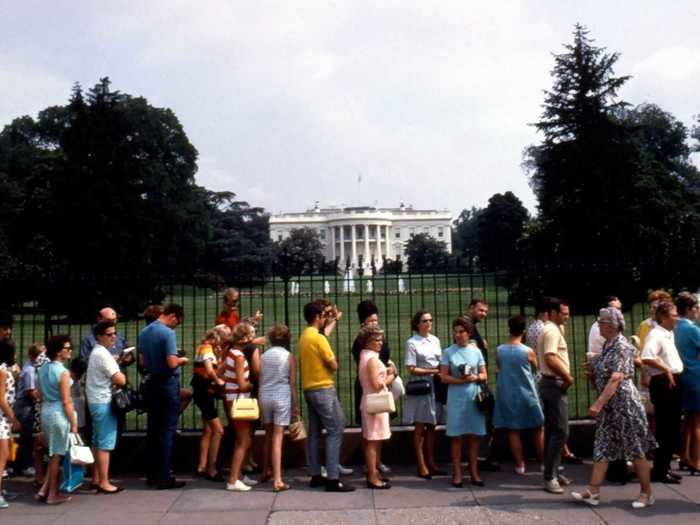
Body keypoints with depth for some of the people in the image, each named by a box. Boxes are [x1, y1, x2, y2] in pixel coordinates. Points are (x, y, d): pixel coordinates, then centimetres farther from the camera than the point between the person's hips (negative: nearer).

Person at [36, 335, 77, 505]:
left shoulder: (43, 369, 7)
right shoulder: (63, 372, -16)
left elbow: (41, 395, 14)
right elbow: (66, 402, -16)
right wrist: (74, 423, -11)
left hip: (45, 411, 8)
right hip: (59, 413, -8)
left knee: (54, 454, 20)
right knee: (57, 455, 4)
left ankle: (44, 490, 19)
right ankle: (53, 494, 12)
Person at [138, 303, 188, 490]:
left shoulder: (144, 332, 8)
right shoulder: (168, 333, -17)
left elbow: (142, 361, 13)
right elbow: (172, 363, -22)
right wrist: (182, 360, -3)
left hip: (152, 383, 8)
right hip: (168, 384, -8)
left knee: (152, 429, 12)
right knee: (167, 431, -3)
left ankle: (152, 474, 18)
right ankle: (164, 477, 0)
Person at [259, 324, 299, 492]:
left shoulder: (263, 356, 6)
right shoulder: (289, 357, -3)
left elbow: (259, 380, 6)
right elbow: (292, 383, -4)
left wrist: (261, 400, 14)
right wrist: (295, 404, 1)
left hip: (265, 397, 4)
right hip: (282, 397, -4)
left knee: (268, 436, 19)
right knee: (278, 438, -5)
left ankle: (265, 473, 31)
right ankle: (277, 480, -7)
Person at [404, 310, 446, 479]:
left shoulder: (435, 340, 11)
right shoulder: (412, 342, -6)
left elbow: (441, 363, 15)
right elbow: (412, 369, -10)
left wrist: (442, 370, -6)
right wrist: (432, 371, -13)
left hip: (435, 387, 5)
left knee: (431, 426, 10)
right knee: (420, 428, 1)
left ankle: (431, 464, 18)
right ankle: (422, 467, 7)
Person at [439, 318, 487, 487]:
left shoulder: (476, 351, 6)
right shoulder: (448, 352, 0)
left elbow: (484, 376, 9)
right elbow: (444, 377, -3)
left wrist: (475, 378, -12)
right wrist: (461, 380, -16)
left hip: (474, 397, 2)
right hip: (456, 398, -2)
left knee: (474, 435, 5)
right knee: (456, 435, -1)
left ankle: (474, 472, 13)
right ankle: (457, 473, 6)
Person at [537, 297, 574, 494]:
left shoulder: (552, 330, 17)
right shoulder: (552, 331, -16)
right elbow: (551, 359, -26)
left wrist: (565, 376, 10)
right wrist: (568, 377, -15)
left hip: (553, 383, 11)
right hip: (554, 384, -11)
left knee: (552, 431, 14)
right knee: (560, 431, -10)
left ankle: (553, 473, 21)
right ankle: (550, 477, -7)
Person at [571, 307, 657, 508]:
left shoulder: (622, 346, -16)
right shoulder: (607, 345, 9)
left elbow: (615, 380, -24)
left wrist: (598, 404, -26)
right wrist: (591, 369, 6)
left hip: (624, 402, -9)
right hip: (608, 405, 9)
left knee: (636, 449, 3)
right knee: (602, 447, 6)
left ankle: (647, 493, 17)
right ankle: (593, 491, 8)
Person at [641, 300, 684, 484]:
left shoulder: (669, 334, 16)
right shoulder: (655, 335, -14)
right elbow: (646, 358, -30)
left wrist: (674, 373, 15)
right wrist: (666, 370, -23)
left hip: (672, 383, 10)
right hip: (663, 384, -10)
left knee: (673, 429, 14)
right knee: (665, 430, -5)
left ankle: (665, 467, 24)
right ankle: (659, 470, 3)